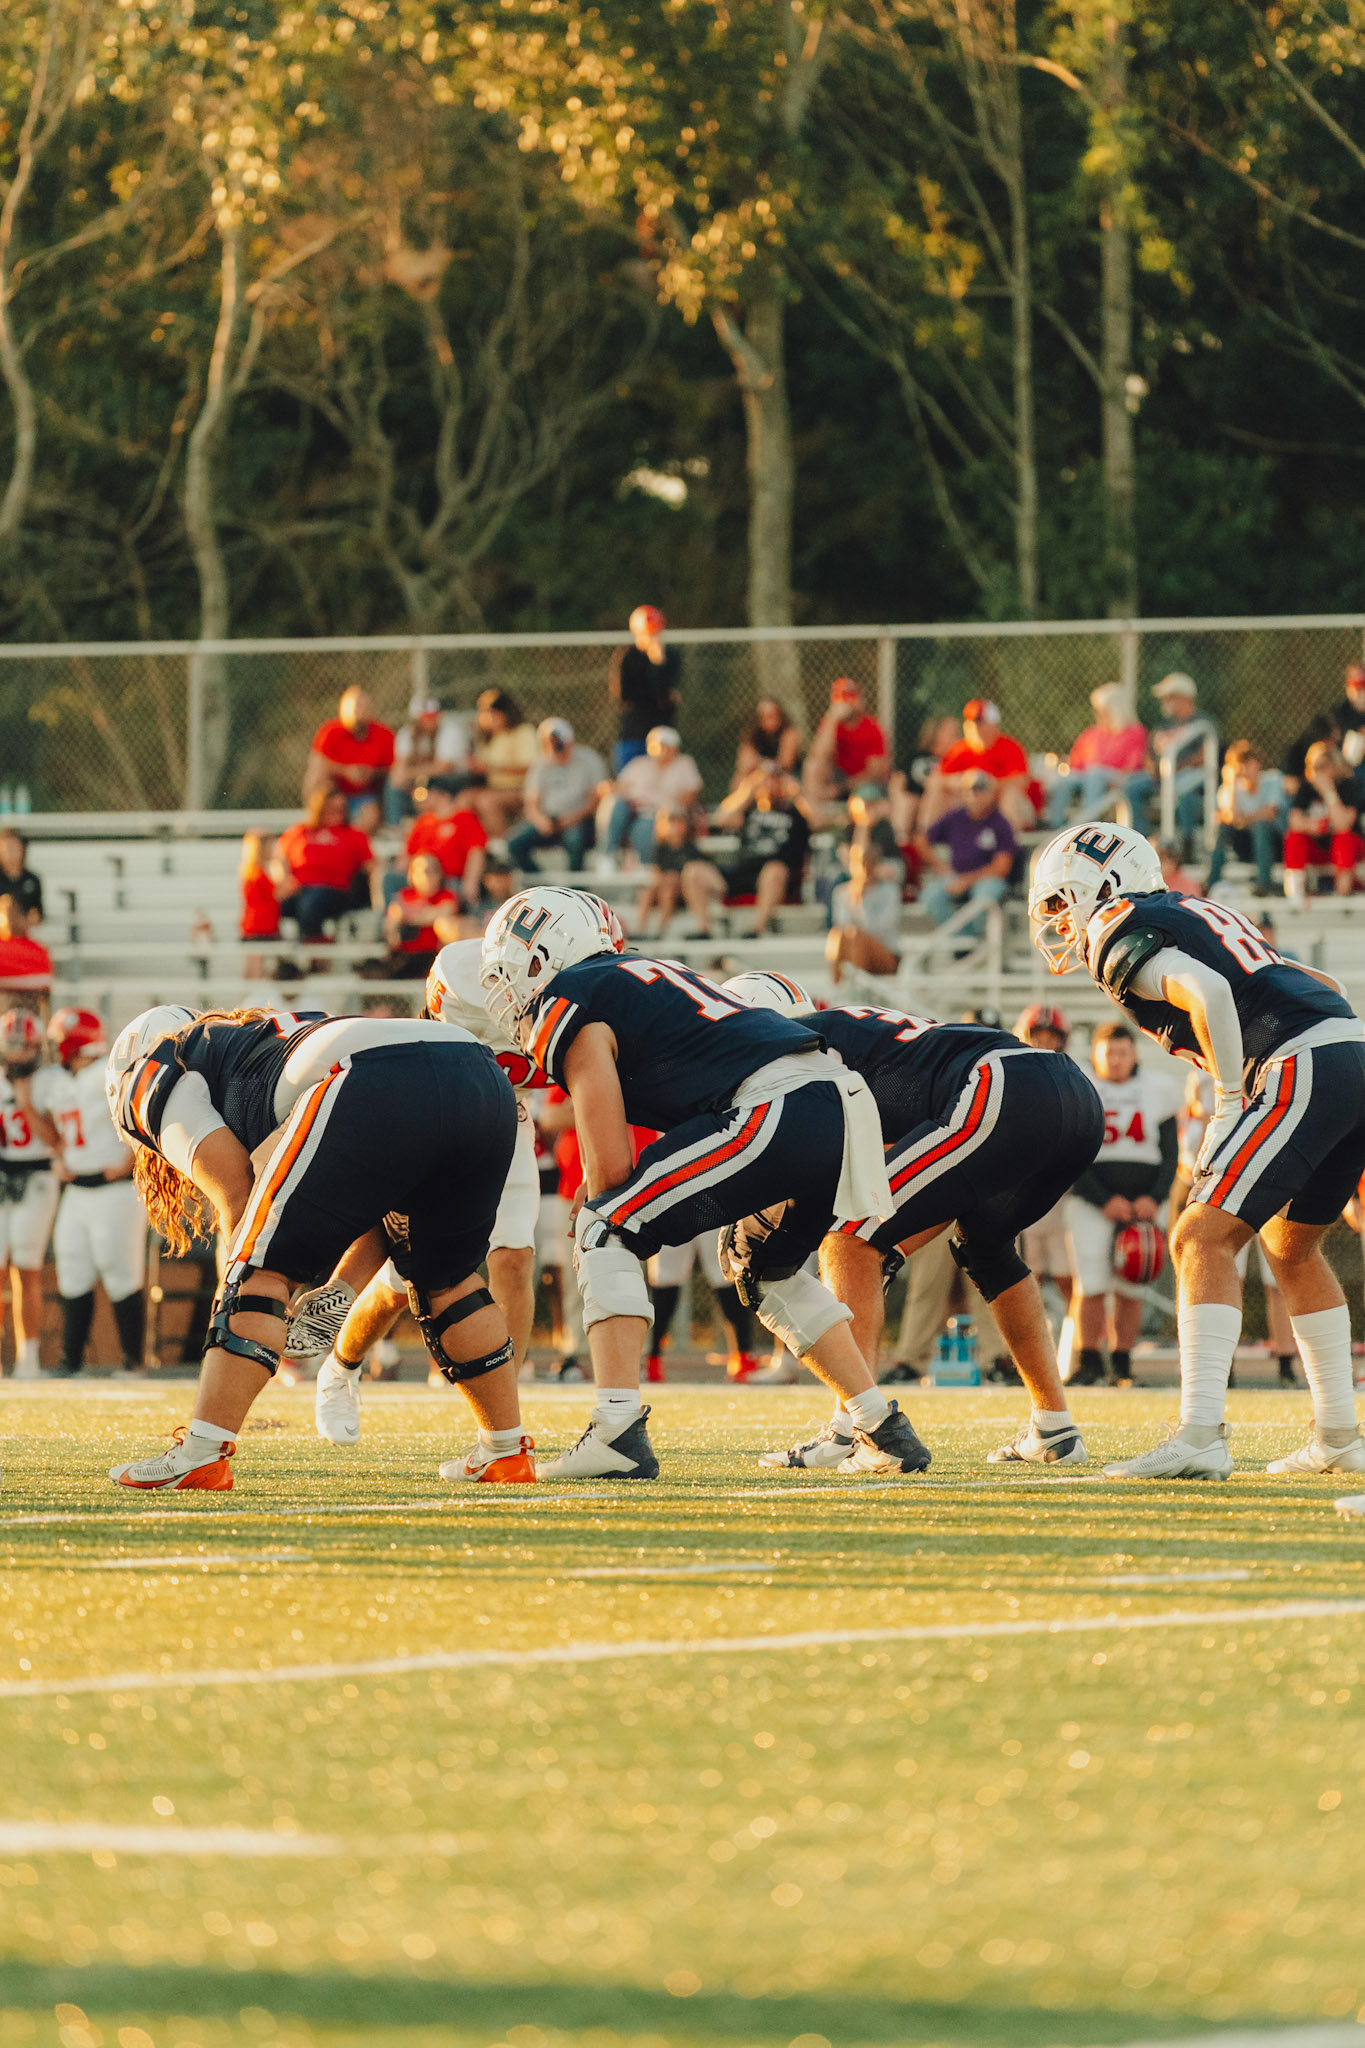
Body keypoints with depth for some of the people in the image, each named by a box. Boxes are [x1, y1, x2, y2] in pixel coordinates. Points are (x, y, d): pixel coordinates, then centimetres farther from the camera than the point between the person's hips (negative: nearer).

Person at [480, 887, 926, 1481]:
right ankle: (884, 1432, 28)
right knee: (766, 1272, 31)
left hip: (777, 1109, -9)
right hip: (846, 1097, 9)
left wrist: (601, 1220, 19)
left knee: (608, 1229, -1)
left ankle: (618, 1434, -13)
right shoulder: (650, 978, 32)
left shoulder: (569, 1005, 5)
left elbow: (610, 1165, 0)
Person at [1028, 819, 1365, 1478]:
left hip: (1301, 1066, -9)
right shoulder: (1199, 913, 29)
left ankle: (1200, 1435, -20)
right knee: (1291, 1244, 24)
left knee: (1203, 1240, -10)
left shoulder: (1118, 933, 2)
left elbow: (1208, 993, -17)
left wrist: (1231, 1098, -8)